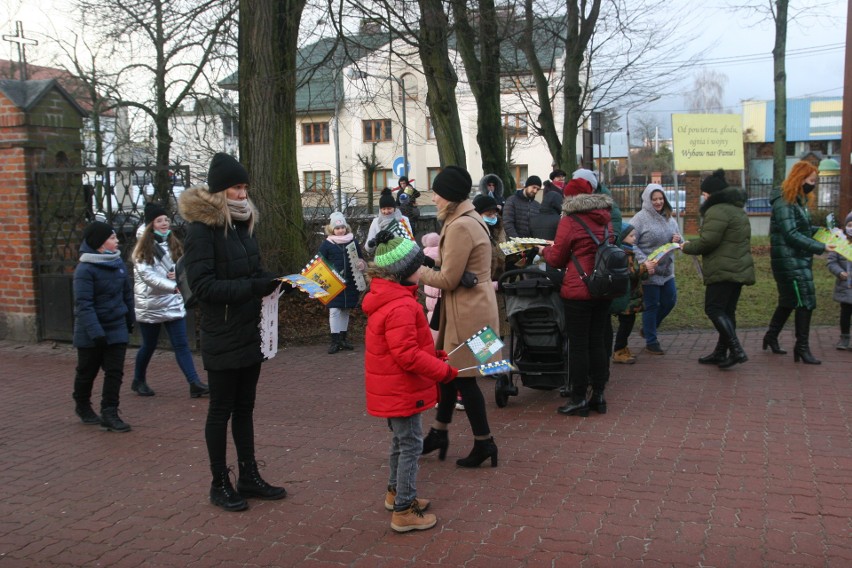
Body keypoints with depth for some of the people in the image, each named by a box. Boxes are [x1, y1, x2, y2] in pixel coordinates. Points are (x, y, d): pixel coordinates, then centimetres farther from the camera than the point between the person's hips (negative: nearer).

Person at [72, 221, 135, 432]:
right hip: (91, 333, -5)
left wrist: (130, 319, 17)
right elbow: (83, 304, -22)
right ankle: (83, 406, 35)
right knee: (87, 372, 13)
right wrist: (95, 332, -28)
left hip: (117, 329, 5)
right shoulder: (85, 269, -18)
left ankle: (109, 414, 4)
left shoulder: (118, 262, 1)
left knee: (115, 372, -1)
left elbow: (127, 293, 12)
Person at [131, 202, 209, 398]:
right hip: (150, 305, -4)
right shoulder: (143, 249, -7)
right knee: (149, 345, 9)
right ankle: (138, 380, 30)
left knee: (181, 344, -3)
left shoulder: (174, 245, 10)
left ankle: (195, 383, -9)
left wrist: (178, 273, -9)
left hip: (173, 304, 4)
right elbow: (147, 274, -18)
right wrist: (173, 286, -27)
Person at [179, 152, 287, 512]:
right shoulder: (201, 229, -13)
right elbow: (202, 286, -19)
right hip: (222, 338, -7)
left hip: (250, 333, 7)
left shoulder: (243, 223, 10)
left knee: (244, 408, 15)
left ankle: (249, 477, 26)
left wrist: (266, 280, -2)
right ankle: (220, 484, 18)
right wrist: (251, 287, -26)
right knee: (221, 411, 5)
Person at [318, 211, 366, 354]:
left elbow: (361, 258, 15)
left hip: (350, 283, 3)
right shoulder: (327, 244, -2)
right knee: (334, 310, -4)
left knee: (345, 310, 11)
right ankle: (335, 341, 2)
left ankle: (343, 338, 21)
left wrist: (361, 265, -6)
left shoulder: (353, 241, 5)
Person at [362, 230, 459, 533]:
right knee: (411, 445, 0)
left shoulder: (385, 299, 8)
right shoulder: (401, 307, -26)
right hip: (401, 390, -11)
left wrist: (436, 355, 9)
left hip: (391, 389, 11)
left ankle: (396, 492, 39)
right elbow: (408, 355, -28)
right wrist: (444, 371, -21)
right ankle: (404, 511, 8)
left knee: (401, 440, 24)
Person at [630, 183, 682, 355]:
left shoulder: (669, 218, 8)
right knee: (651, 305, 2)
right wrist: (644, 262, -24)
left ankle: (648, 329, 33)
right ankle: (651, 342, 15)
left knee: (670, 301, 12)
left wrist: (677, 240, -7)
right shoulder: (640, 218, -12)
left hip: (667, 269, 7)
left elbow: (679, 240, 18)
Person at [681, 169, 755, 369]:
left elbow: (708, 241, -19)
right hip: (739, 268, 10)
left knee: (714, 309, -7)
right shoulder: (738, 209, 21)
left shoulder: (717, 210, -14)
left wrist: (687, 247, -2)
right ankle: (721, 352, 17)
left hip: (723, 270, -10)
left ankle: (736, 350, -13)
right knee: (727, 311, 12)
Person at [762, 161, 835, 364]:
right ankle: (802, 348, -2)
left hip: (799, 260, 10)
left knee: (789, 301, 17)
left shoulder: (798, 200, 13)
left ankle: (771, 337, 31)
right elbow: (792, 235, -22)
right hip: (790, 261, -10)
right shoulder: (783, 202, -17)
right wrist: (821, 248, -23)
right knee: (805, 302, -8)